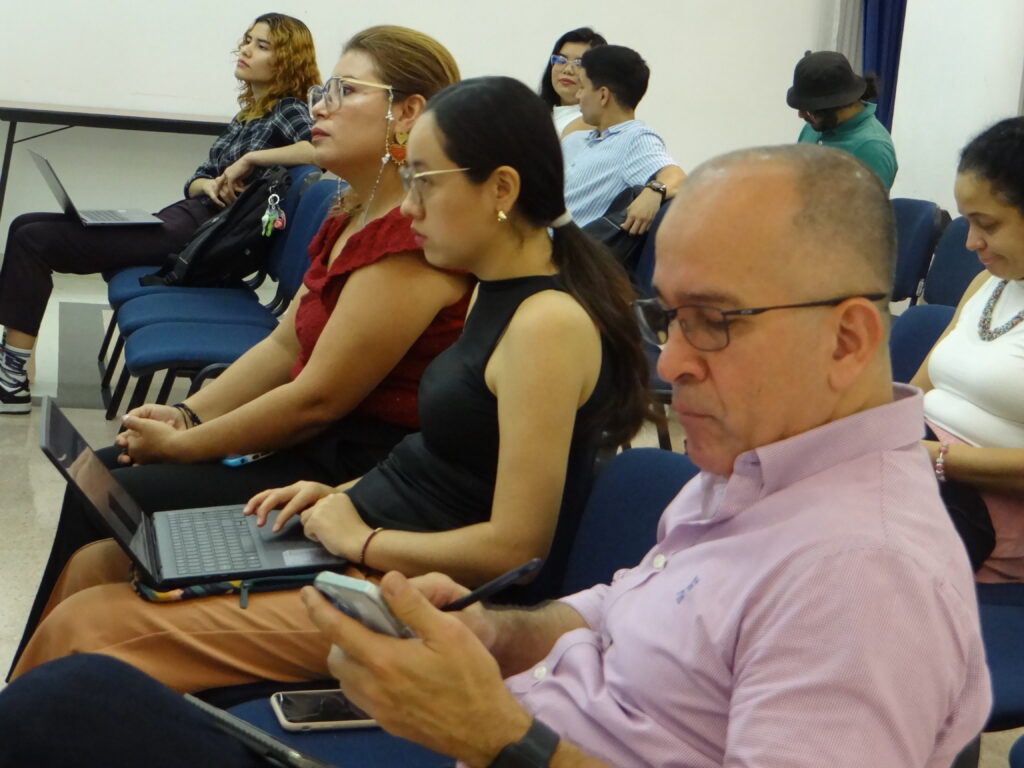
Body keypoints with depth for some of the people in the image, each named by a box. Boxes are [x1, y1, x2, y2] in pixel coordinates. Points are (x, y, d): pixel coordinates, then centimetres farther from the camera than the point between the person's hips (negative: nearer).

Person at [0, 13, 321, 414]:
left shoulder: (288, 111, -6)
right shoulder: (248, 113, 18)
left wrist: (250, 159, -20)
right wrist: (211, 185, -8)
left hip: (198, 239, -9)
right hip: (178, 220, 9)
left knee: (35, 239, -10)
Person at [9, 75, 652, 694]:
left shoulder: (548, 324, -20)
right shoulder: (502, 293, 9)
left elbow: (514, 545, -22)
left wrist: (359, 539, -14)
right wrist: (346, 495, 6)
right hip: (367, 535, 10)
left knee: (83, 628, -12)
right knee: (97, 566, 7)